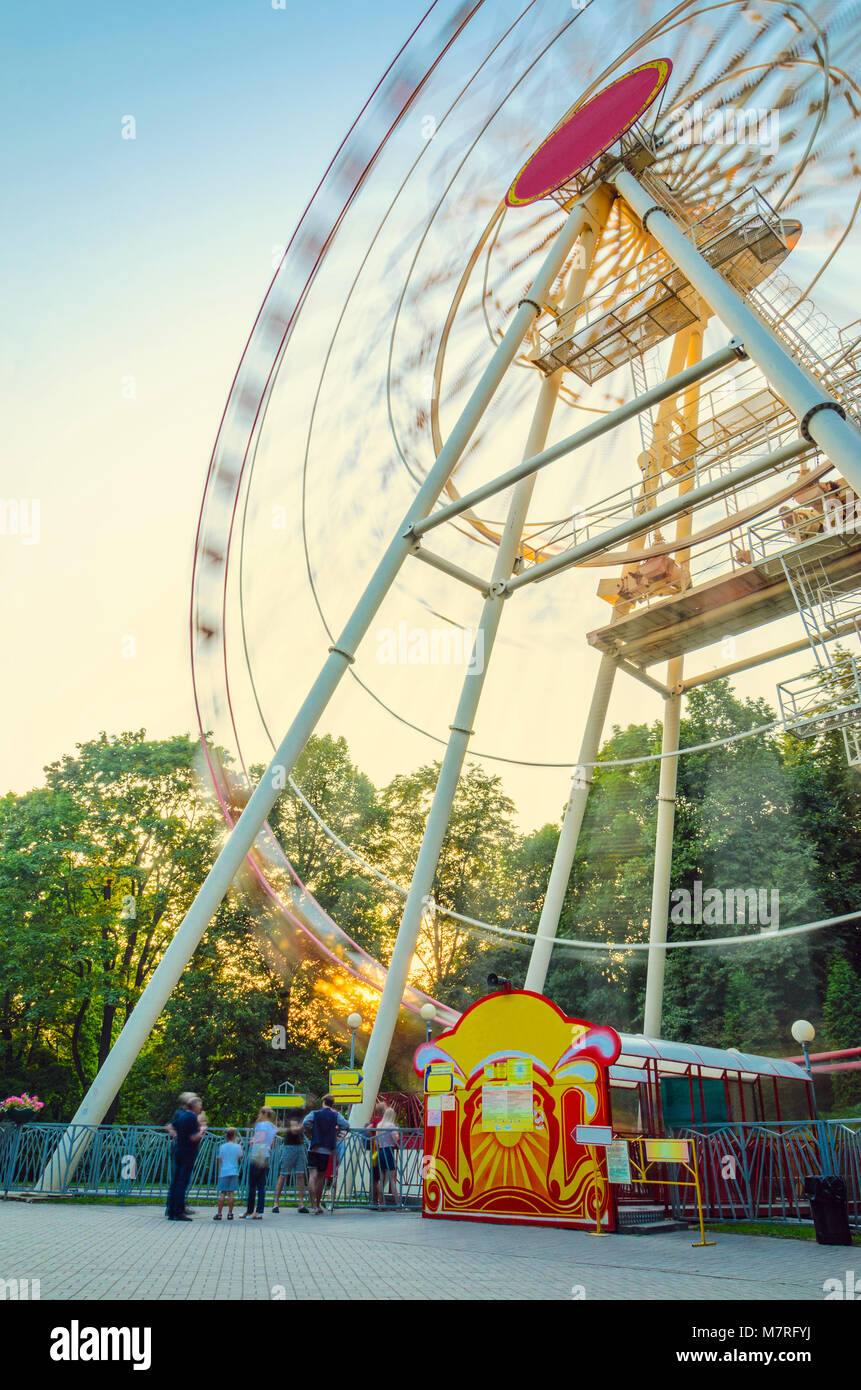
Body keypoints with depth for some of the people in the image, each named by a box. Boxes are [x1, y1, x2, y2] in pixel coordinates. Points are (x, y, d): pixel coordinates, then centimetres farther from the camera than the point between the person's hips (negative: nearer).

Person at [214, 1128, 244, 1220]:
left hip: (224, 1172, 0)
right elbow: (240, 1160, 10)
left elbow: (220, 1161, 7)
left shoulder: (222, 1147, 4)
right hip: (234, 1172, 0)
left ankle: (219, 1214, 0)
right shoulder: (238, 1147, 1)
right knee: (232, 1193, 2)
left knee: (222, 1193, 2)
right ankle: (230, 1213, 2)